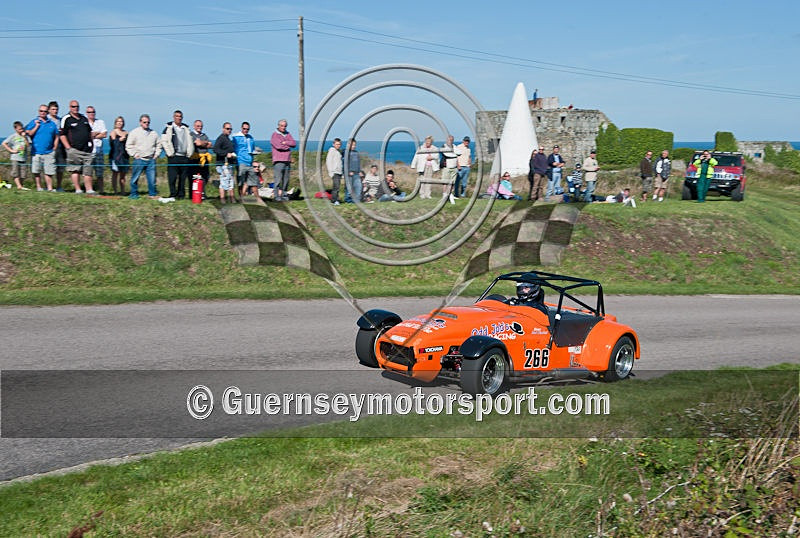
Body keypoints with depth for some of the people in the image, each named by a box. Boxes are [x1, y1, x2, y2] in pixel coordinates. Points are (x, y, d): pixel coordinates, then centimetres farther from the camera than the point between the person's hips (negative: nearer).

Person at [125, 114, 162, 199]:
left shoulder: (154, 133, 13)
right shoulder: (134, 132, 4)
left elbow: (158, 145, 23)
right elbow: (128, 145, 3)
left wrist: (156, 154, 11)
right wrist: (134, 154, -4)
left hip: (151, 160, 2)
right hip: (139, 159, -2)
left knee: (152, 178, -2)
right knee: (135, 178, 0)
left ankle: (152, 194, 6)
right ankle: (134, 194, 9)